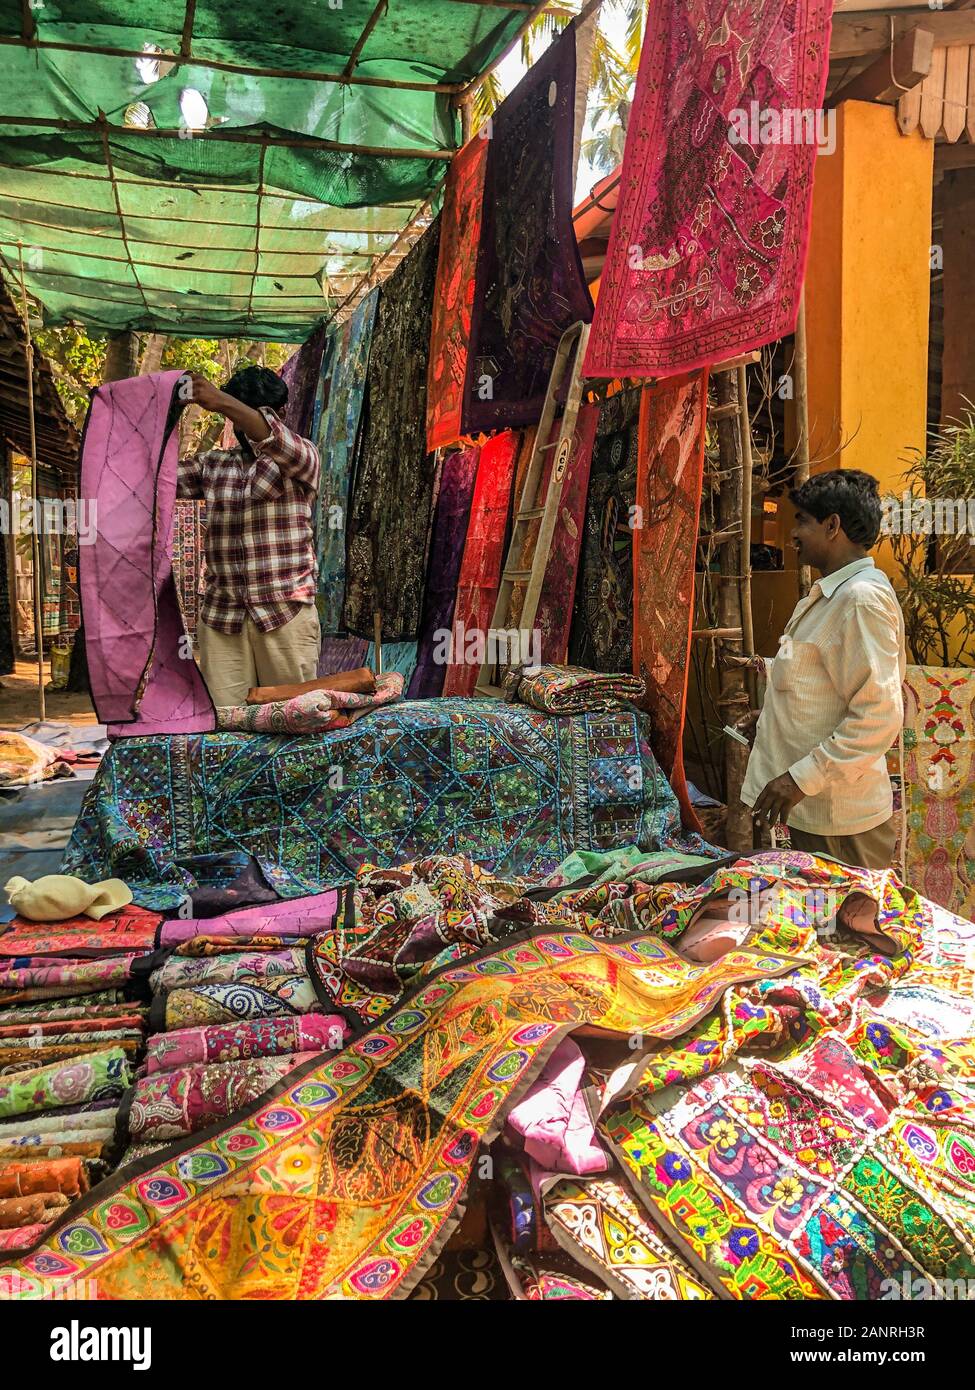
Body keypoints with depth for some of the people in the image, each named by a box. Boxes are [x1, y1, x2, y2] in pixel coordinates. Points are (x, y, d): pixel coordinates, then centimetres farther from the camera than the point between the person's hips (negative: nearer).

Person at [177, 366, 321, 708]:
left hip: (285, 613, -3)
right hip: (221, 616, 3)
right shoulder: (212, 464, 17)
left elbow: (279, 441, -18)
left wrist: (221, 401, -32)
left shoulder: (301, 456, 5)